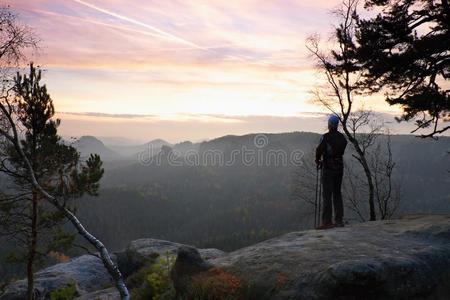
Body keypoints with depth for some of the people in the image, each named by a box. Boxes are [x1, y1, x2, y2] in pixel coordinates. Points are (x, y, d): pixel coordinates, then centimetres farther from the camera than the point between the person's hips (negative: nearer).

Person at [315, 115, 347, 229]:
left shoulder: (326, 137, -12)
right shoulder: (342, 138, 8)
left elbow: (319, 150, -17)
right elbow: (341, 152, 11)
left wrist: (317, 161, 4)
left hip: (328, 168, -6)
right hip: (339, 168, 6)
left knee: (327, 195, -4)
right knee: (337, 193, 13)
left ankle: (327, 221, -4)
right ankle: (339, 220, 16)